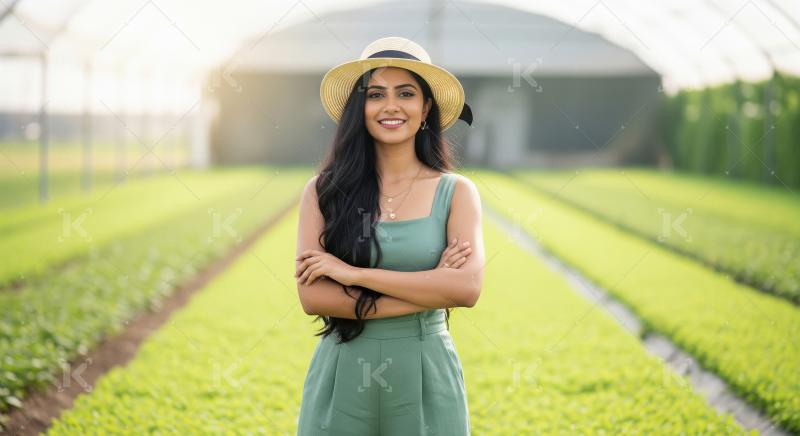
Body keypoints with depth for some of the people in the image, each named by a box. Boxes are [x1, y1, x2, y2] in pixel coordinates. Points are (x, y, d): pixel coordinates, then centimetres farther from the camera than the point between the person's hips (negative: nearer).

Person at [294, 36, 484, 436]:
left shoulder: (456, 192, -2)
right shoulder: (323, 191, -2)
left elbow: (467, 288, -16)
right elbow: (312, 295, -12)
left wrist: (355, 273, -16)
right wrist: (430, 290, -15)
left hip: (426, 377, 0)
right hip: (342, 377, 0)